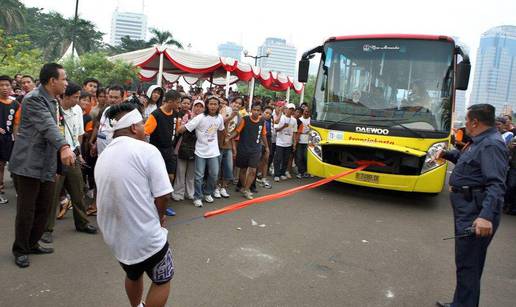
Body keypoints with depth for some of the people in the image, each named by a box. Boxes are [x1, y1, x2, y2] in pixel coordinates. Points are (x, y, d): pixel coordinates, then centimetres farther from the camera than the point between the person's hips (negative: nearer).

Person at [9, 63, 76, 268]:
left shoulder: (52, 101, 15)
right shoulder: (33, 99, -14)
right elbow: (47, 126, -31)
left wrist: (60, 152, 23)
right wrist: (64, 147, -45)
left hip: (47, 165, 8)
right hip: (28, 164, -8)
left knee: (44, 207, 12)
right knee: (26, 209, 1)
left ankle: (32, 244, 29)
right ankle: (20, 250, 18)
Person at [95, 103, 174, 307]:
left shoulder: (103, 156, 5)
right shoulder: (147, 150, -16)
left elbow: (114, 193, 12)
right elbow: (162, 195, -18)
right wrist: (159, 217, 3)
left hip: (114, 234, 7)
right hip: (145, 235, -7)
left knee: (133, 275, 31)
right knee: (162, 280, 17)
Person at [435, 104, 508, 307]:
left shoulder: (491, 145, -19)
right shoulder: (479, 142, 14)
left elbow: (496, 185, -29)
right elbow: (466, 160, 34)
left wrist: (487, 216, -40)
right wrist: (447, 154, 16)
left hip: (476, 212, -11)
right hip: (467, 208, 11)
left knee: (467, 264, -4)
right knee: (467, 262, 20)